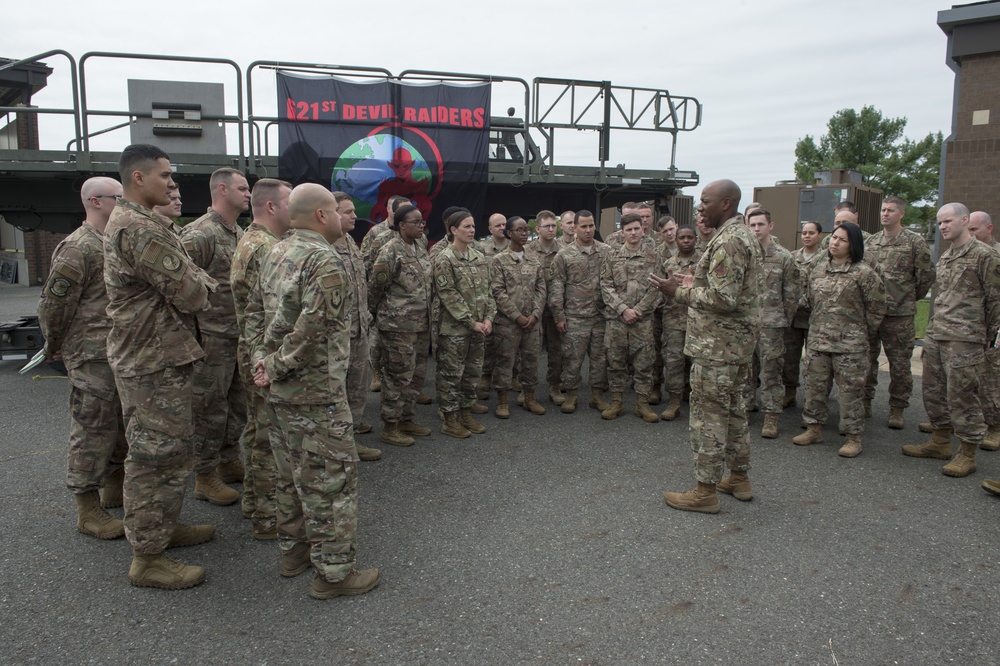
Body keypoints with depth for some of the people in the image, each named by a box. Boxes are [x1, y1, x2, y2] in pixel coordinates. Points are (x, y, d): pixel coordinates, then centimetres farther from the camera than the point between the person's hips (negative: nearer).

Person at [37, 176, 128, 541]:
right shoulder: (78, 248, -15)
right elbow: (54, 303, -12)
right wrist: (55, 347, 0)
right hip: (92, 358, -9)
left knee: (124, 425, 17)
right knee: (92, 430, -2)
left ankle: (116, 487, 33)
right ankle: (88, 511, 8)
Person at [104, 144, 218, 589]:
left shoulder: (124, 222, 16)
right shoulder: (143, 230, -21)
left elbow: (174, 280, 17)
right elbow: (192, 296, -22)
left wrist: (192, 278, 0)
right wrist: (202, 281, -2)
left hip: (151, 355, 11)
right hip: (154, 361, -11)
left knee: (173, 448, 21)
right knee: (154, 455, -2)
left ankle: (165, 526, 36)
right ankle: (147, 558, 9)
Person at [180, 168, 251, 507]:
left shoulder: (240, 233, 13)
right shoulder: (199, 234, -15)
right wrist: (193, 328, -16)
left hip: (241, 335, 9)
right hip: (214, 336, -8)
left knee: (237, 403, 17)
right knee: (211, 408, 1)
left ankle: (230, 462, 32)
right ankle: (205, 477, 14)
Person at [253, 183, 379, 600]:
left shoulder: (274, 255, 11)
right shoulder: (324, 260, -18)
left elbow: (270, 315, 11)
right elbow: (313, 328, -24)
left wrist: (271, 360, 3)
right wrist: (278, 365, -14)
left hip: (280, 391, 9)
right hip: (317, 391, -9)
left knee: (293, 473, 20)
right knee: (331, 477, 1)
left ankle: (294, 549, 34)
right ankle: (333, 571, 10)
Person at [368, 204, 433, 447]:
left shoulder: (421, 248, 10)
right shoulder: (390, 251, -15)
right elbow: (375, 286, -9)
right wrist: (373, 313, 3)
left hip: (421, 323, 8)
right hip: (398, 325, -8)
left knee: (417, 374, 14)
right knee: (398, 375, 0)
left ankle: (407, 419, 28)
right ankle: (390, 427, 12)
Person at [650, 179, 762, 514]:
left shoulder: (728, 241, -19)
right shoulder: (745, 235, 14)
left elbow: (722, 299, -25)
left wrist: (679, 292, -15)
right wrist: (695, 284, 15)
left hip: (718, 345, -11)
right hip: (739, 339, 11)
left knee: (709, 414, -3)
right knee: (733, 408, 18)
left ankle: (705, 491, 5)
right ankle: (739, 478, 30)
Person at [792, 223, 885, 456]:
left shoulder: (863, 273, -8)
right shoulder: (819, 269, 9)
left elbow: (877, 306, -3)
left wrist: (862, 330, 1)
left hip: (850, 343, -5)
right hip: (818, 339, 6)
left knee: (850, 390, 1)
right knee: (814, 385, 12)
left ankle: (853, 437, 12)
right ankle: (814, 428, 26)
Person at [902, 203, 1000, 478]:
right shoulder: (944, 258, 17)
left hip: (963, 340, -8)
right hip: (935, 337, 8)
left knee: (962, 395, -4)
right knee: (934, 391, 13)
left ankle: (967, 454, 7)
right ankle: (940, 442, 27)